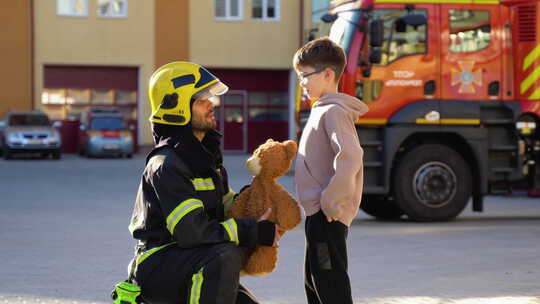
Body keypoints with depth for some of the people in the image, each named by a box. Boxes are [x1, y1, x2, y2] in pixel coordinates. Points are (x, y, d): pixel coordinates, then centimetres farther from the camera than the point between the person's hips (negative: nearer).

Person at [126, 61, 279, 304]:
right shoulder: (166, 166, -18)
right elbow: (192, 232, -27)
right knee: (226, 256, -34)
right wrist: (256, 233, -22)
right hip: (158, 265, -9)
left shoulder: (204, 156, 13)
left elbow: (228, 206, 21)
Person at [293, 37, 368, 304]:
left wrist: (330, 202, -23)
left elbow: (350, 157, -28)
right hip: (319, 214, 11)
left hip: (326, 215, -11)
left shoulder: (334, 111, -15)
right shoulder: (323, 110, 17)